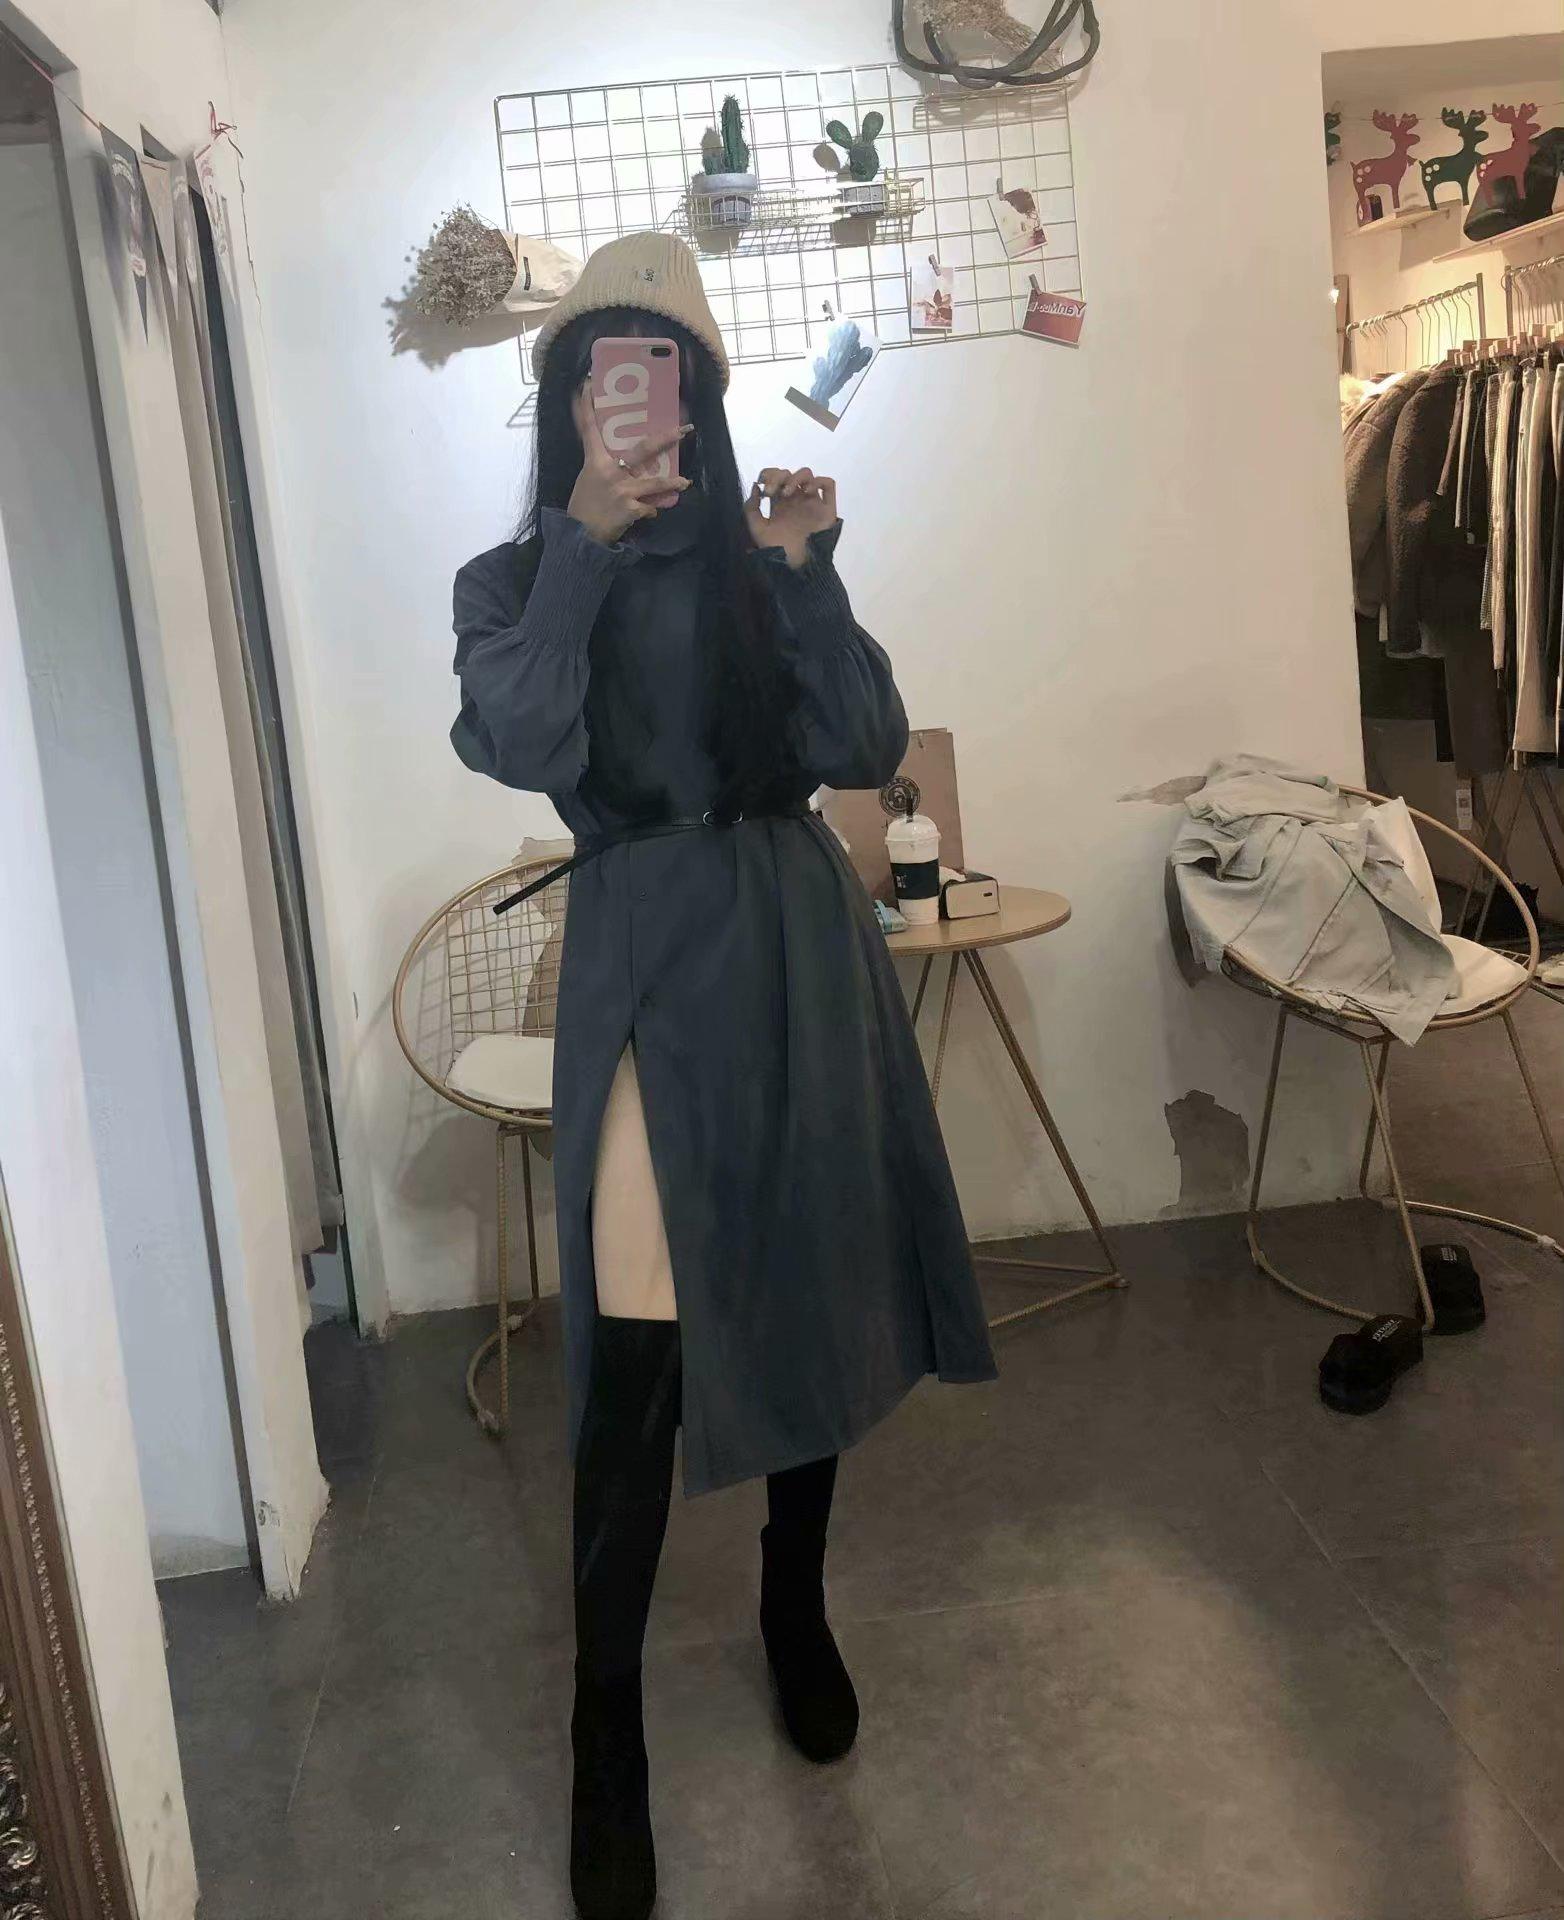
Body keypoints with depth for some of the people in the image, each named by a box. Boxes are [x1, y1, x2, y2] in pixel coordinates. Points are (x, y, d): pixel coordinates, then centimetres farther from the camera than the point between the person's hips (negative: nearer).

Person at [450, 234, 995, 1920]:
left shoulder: (755, 561, 9)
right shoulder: (514, 579, 4)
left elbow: (867, 749, -1)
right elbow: (516, 746, -16)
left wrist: (806, 572, -8)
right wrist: (583, 541, -15)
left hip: (804, 949, 3)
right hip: (649, 971, -3)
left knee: (815, 1304, 13)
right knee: (639, 1359, -7)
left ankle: (796, 1609, 36)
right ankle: (606, 1735, 10)